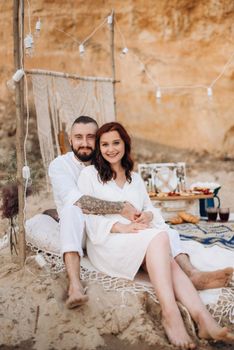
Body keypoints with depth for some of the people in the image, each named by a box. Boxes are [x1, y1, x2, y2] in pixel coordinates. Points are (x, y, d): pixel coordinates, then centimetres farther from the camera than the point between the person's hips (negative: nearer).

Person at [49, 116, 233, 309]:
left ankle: (193, 274, -36)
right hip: (80, 234, -4)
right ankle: (75, 285, -49)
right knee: (72, 209, -36)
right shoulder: (60, 165, -8)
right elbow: (75, 200, -28)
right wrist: (121, 208, -33)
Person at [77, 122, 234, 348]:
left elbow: (151, 209, 20)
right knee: (159, 238, -33)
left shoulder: (135, 178, 24)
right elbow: (87, 216, -3)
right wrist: (121, 227, -19)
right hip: (107, 243, -4)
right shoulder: (89, 174, 7)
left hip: (143, 242, 4)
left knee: (166, 258, -31)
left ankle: (203, 318, -47)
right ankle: (170, 313, -45)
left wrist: (148, 216, -7)